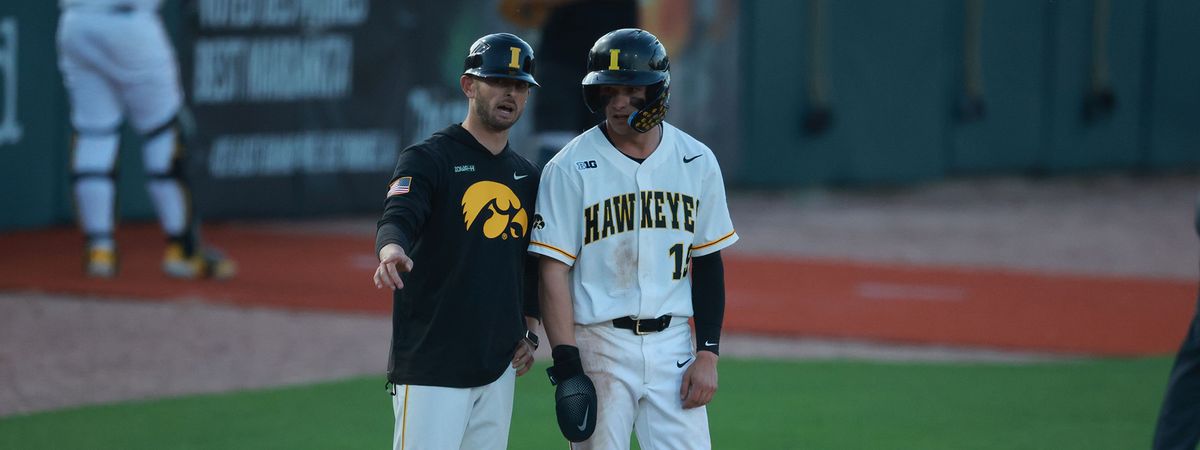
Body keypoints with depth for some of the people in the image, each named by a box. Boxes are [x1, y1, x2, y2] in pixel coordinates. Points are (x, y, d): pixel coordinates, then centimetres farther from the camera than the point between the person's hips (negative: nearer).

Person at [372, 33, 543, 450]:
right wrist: (392, 248, -45)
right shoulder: (427, 158, -4)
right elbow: (397, 217, -22)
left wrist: (529, 332, 14)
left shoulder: (526, 176, 17)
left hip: (500, 368, 7)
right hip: (431, 365, -6)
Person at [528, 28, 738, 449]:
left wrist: (707, 353, 2)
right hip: (599, 346, -3)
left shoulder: (697, 162, 5)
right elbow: (554, 271, -8)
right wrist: (566, 364, -15)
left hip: (674, 345, 3)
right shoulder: (569, 169, -6)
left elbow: (708, 263, 10)